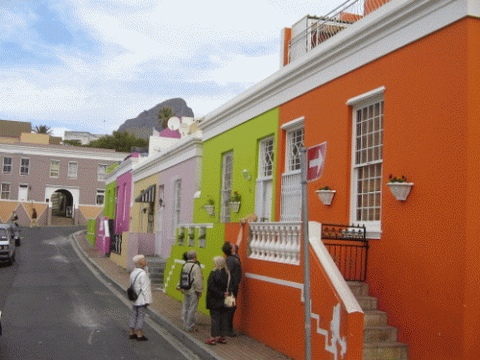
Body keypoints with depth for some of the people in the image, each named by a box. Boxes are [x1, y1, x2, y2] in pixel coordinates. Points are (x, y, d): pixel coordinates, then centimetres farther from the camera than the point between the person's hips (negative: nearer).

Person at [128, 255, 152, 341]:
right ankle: (139, 335, 1)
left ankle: (132, 333, 21)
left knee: (134, 315, 14)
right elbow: (145, 288, -18)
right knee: (141, 316, -2)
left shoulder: (133, 273, 8)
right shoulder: (142, 274, -19)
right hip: (142, 300, -8)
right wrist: (147, 300, -14)